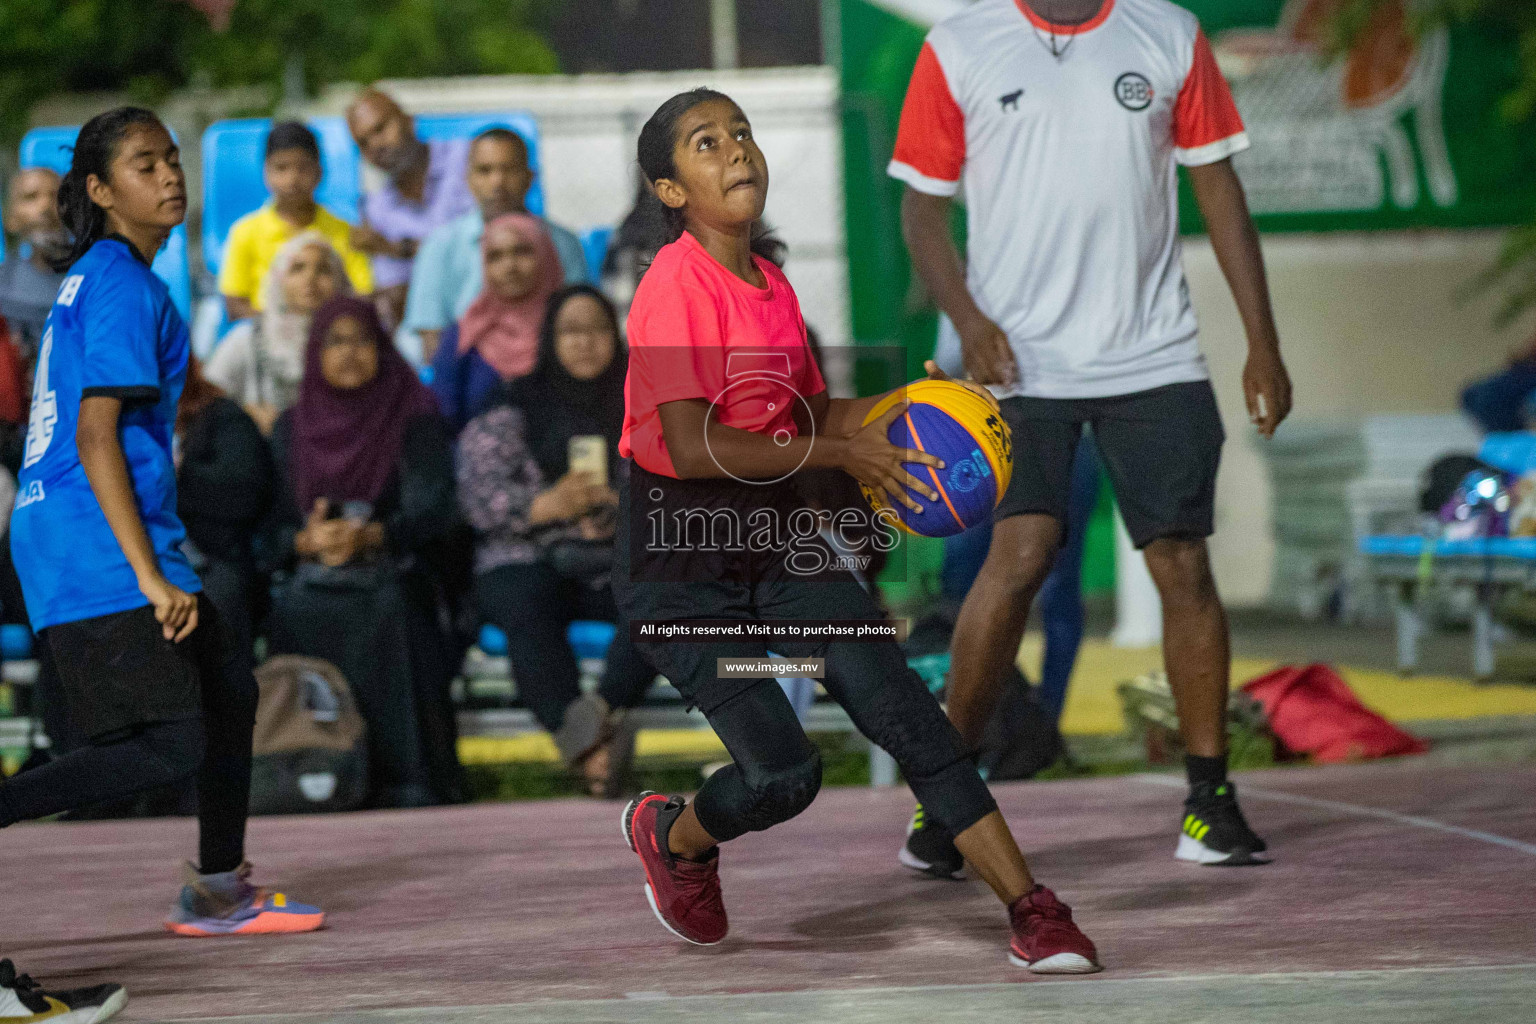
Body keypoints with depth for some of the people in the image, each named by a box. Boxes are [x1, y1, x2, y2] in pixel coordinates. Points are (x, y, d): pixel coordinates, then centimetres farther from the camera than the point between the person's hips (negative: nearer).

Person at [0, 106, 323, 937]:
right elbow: (96, 439, -21)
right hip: (101, 552, -10)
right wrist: (151, 576, -23)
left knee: (227, 691, 18)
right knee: (170, 746, -13)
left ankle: (217, 891, 28)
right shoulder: (121, 286, -14)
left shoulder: (93, 279, 17)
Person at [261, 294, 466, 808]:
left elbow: (431, 511, -5)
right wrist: (307, 542, -17)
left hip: (393, 578, -2)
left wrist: (369, 535, -25)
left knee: (390, 613, -35)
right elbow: (271, 528, 7)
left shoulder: (415, 419, 9)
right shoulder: (290, 428, 17)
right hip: (313, 581, 2)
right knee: (298, 615, -32)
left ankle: (406, 784, -31)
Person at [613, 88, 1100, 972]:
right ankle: (672, 837, 19)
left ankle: (1031, 911, -9)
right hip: (680, 568, -7)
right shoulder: (675, 285, -15)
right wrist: (842, 453, -19)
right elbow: (692, 446, -23)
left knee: (907, 715, -9)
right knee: (782, 772, -15)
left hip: (780, 548, 7)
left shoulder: (773, 287, 10)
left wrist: (901, 406, 2)